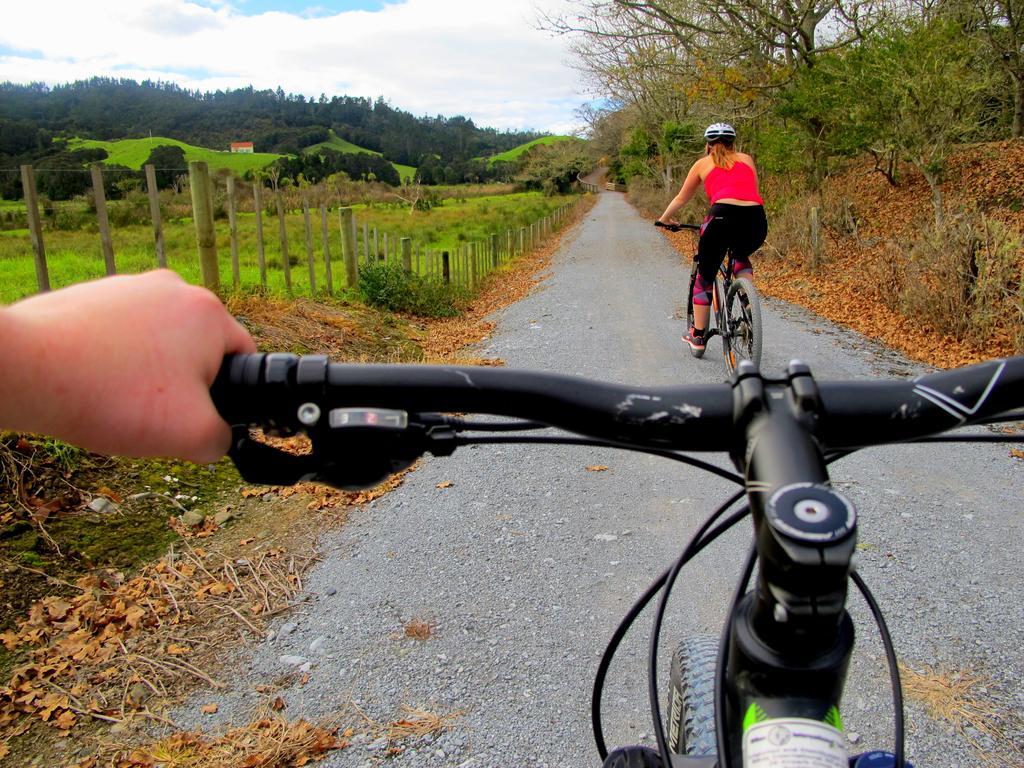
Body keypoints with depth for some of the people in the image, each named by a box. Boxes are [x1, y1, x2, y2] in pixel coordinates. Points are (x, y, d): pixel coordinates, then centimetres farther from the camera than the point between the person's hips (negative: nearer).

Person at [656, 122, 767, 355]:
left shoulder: (703, 163, 23)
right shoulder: (747, 159, 28)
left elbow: (681, 198, 31)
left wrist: (663, 219, 47)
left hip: (722, 216, -3)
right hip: (756, 219, 3)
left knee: (704, 278, 15)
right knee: (741, 257, 35)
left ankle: (697, 337, 18)